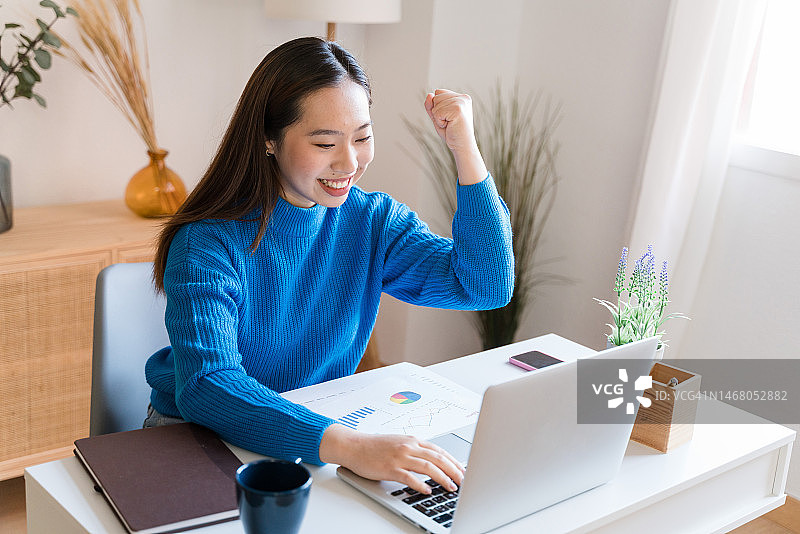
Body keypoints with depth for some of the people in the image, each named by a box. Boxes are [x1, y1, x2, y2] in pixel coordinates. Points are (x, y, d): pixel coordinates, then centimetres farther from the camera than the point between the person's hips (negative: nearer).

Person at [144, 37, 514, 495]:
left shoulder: (374, 221, -4)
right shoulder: (207, 242, -20)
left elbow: (487, 286, -12)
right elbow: (206, 388, -33)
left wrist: (465, 150, -19)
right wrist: (349, 445, -46)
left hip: (328, 422, 4)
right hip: (199, 435, -3)